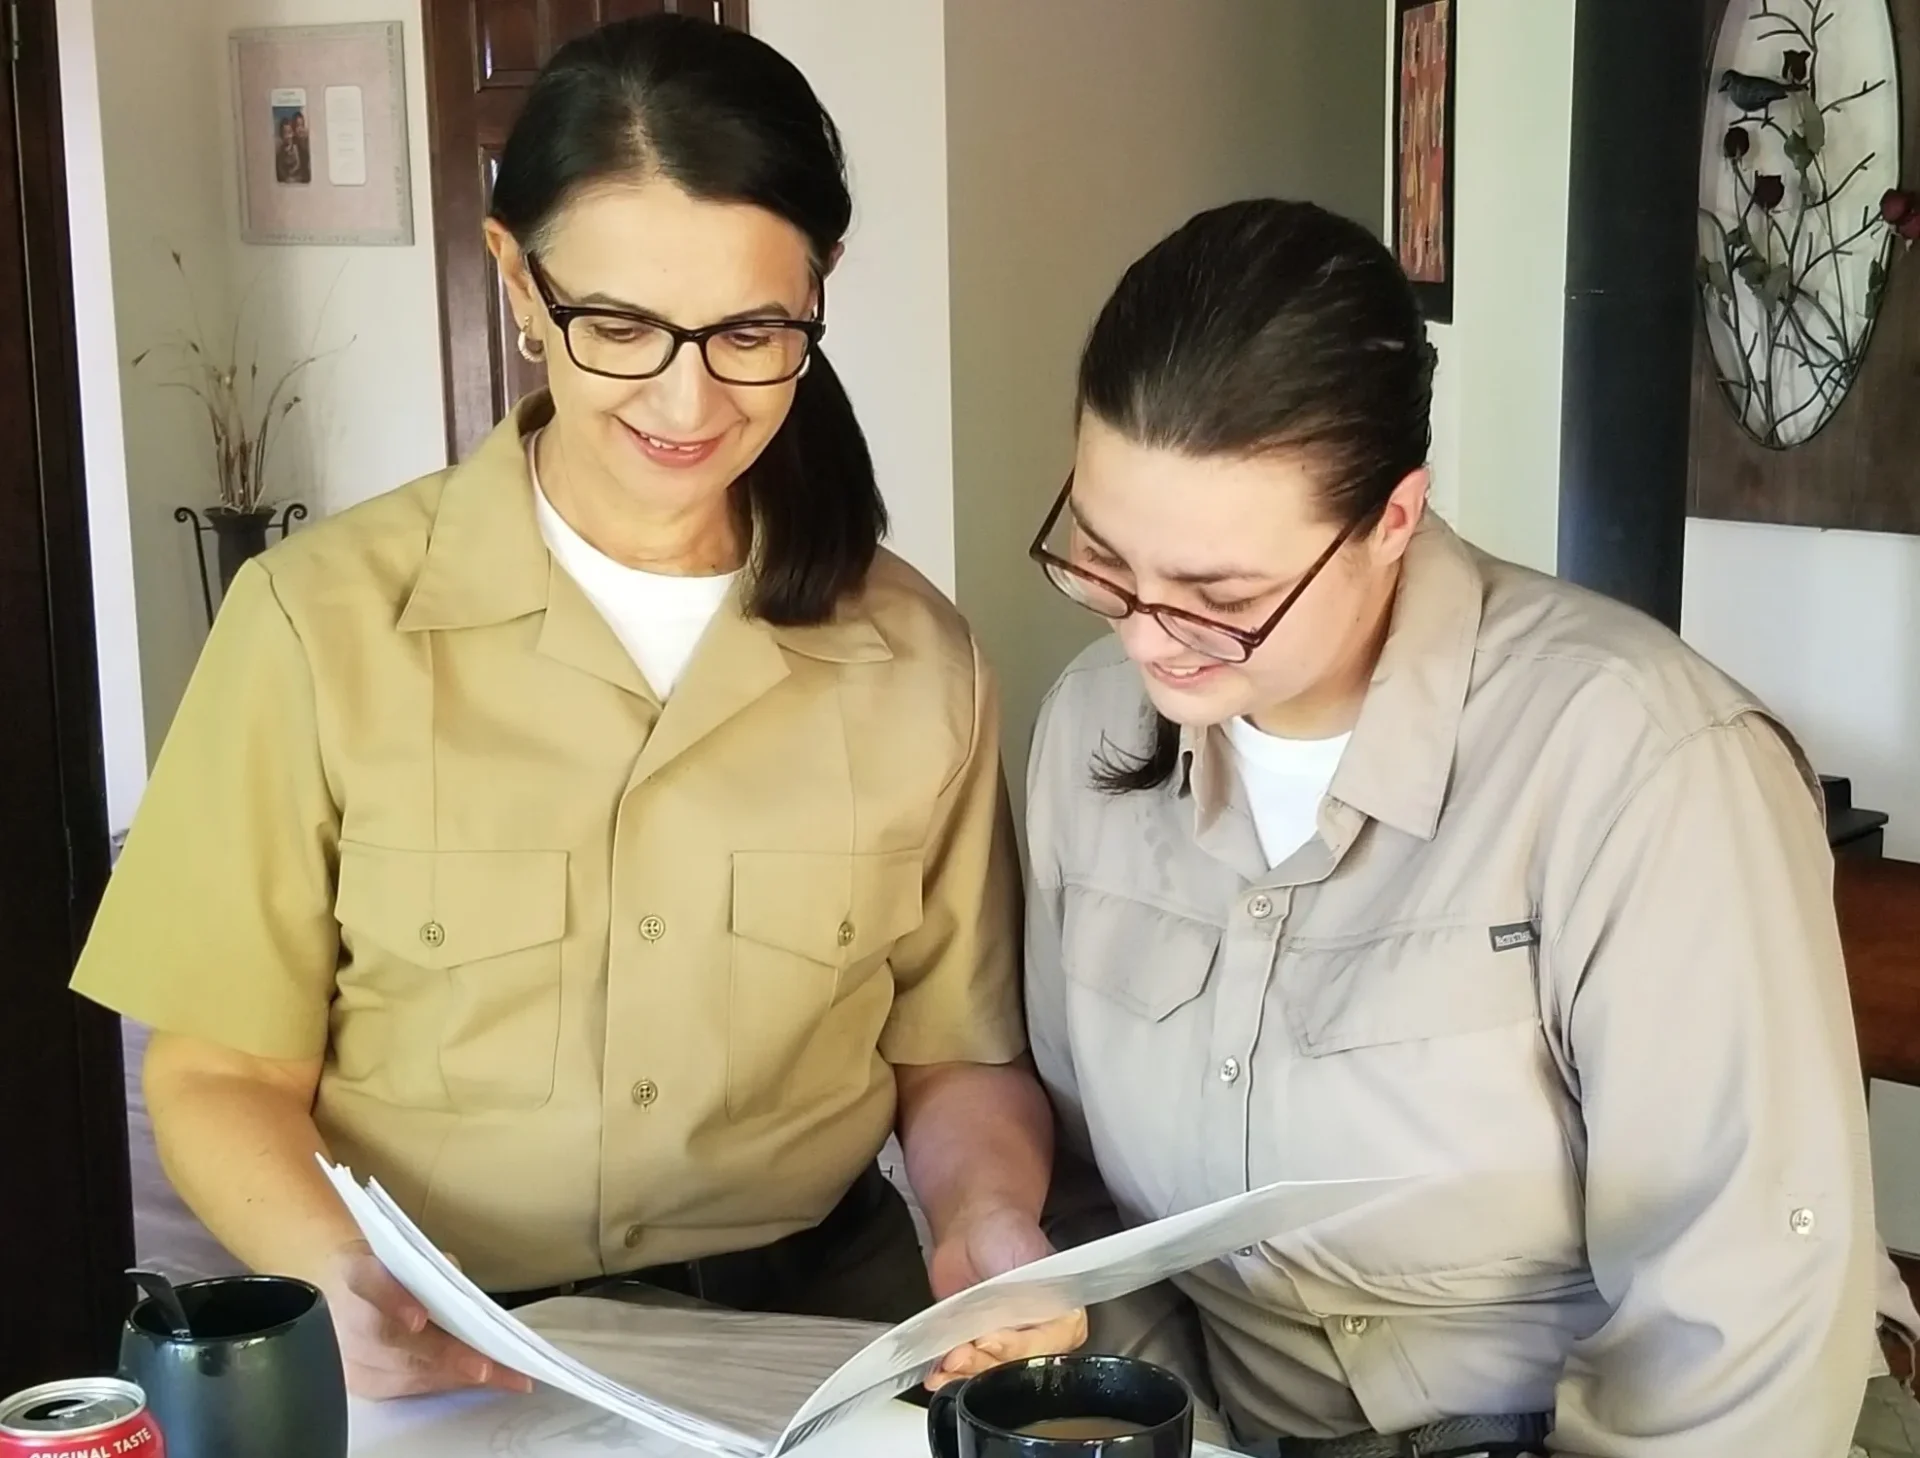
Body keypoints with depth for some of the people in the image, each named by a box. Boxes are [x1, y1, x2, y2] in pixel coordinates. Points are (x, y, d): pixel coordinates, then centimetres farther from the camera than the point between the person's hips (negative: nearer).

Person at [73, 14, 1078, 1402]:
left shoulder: (915, 655, 1)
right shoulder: (322, 618, -8)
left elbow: (954, 1056, 9)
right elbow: (223, 1073, -1)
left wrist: (988, 1217, -11)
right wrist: (337, 1274, -19)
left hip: (807, 1321, 2)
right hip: (426, 1360, -1)